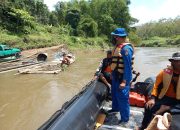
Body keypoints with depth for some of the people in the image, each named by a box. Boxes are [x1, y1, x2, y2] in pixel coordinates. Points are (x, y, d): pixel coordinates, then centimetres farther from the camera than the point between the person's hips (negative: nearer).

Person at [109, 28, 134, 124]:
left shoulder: (126, 48, -23)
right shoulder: (118, 46, 7)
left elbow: (128, 66, -25)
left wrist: (124, 81, -26)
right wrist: (113, 74, 21)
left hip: (122, 77, -10)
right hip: (116, 76, 10)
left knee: (122, 97, 1)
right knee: (114, 93, 25)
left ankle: (125, 118, 17)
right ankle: (115, 108, 47)